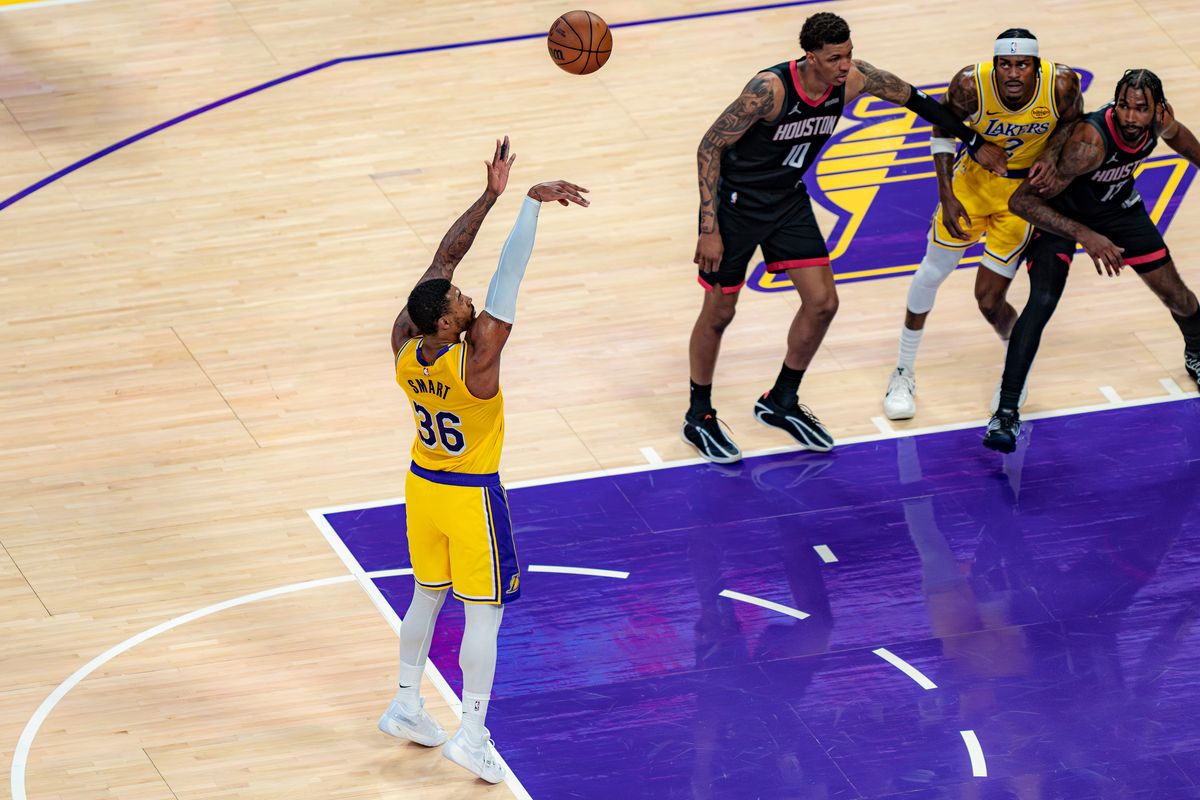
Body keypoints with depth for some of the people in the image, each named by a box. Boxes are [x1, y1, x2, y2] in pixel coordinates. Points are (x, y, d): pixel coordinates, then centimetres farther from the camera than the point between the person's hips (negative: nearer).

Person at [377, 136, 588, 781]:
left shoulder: (403, 344, -13)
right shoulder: (478, 354, -29)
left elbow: (443, 259, -7)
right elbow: (509, 272, -28)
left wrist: (491, 195, -5)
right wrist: (532, 201, -23)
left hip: (422, 485, 6)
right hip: (473, 496, -6)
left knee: (427, 596, 22)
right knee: (484, 613, 3)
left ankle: (406, 706, 32)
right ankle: (471, 735, 3)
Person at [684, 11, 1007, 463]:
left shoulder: (854, 79, -16)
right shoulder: (770, 90, -32)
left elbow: (914, 99, 2)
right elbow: (710, 147, -24)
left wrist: (974, 142, 8)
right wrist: (710, 228, -26)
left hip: (788, 201, 6)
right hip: (736, 203, -6)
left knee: (822, 303, 3)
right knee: (719, 313, 5)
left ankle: (780, 402, 23)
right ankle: (699, 417, 24)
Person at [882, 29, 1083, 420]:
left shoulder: (1061, 84, -28)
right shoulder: (971, 84, -29)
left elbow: (1072, 120, -3)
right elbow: (942, 130, -9)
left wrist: (1051, 154, -22)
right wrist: (947, 197, -14)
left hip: (1025, 188, -1)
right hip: (975, 178, 1)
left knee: (989, 300, -2)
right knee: (933, 270, 7)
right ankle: (904, 371, 27)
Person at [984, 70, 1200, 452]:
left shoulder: (1161, 119, -25)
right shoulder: (1090, 142, -42)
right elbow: (1022, 201, -40)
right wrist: (1085, 236, -46)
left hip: (1116, 203, 5)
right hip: (1060, 209, -5)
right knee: (1042, 300, -23)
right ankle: (1006, 412, -18)